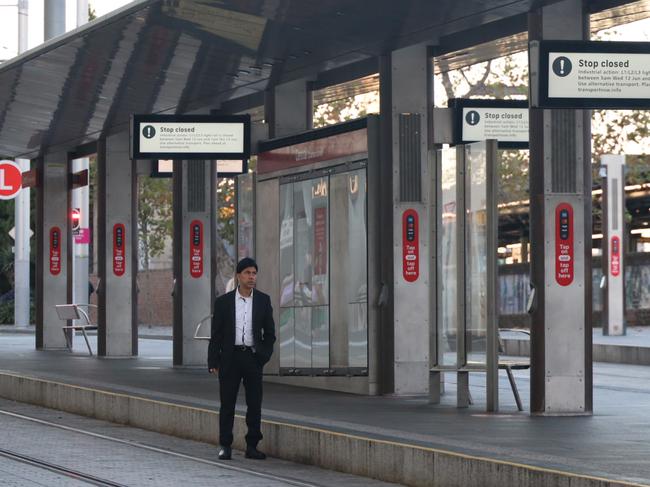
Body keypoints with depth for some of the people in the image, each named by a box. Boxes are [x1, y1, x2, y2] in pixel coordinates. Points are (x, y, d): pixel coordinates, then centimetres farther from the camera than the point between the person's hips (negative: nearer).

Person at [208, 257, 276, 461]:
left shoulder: (263, 300, 6)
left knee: (254, 404, 2)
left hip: (253, 357, 1)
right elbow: (216, 334, 3)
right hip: (230, 358, -1)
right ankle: (225, 446, 7)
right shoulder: (224, 302, 2)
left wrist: (264, 356, -1)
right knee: (227, 404, 1)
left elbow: (269, 332, 11)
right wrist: (213, 362, -2)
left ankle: (252, 446, 9)